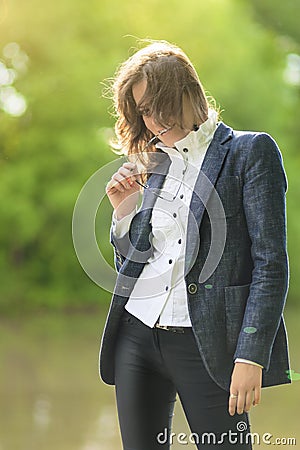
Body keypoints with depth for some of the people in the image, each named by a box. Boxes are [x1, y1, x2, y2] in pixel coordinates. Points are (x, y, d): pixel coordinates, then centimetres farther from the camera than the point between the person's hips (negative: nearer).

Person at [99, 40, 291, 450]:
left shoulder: (250, 151, -3)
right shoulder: (155, 163, 15)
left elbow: (271, 263, -9)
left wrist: (251, 357, -16)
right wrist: (124, 210, 3)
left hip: (204, 342, -6)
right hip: (137, 335, 6)